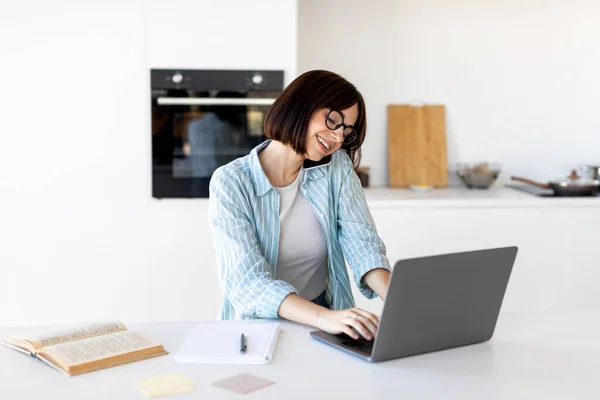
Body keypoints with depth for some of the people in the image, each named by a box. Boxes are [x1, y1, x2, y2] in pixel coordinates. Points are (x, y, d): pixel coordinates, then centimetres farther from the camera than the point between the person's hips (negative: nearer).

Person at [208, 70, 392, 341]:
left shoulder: (338, 168, 2)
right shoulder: (230, 183, -11)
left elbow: (362, 243, -5)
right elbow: (248, 281, -20)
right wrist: (324, 317, -35)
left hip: (329, 317, 3)